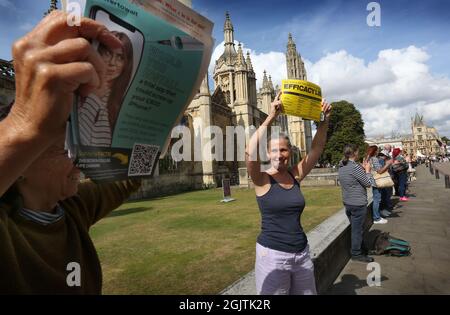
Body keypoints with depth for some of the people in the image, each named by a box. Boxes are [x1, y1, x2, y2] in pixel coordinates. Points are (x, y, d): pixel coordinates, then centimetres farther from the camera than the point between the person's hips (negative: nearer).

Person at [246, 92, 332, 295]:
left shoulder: (295, 176, 1)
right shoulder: (262, 180, -11)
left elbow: (317, 148, -4)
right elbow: (250, 152, -30)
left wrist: (324, 120, -16)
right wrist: (271, 117, -30)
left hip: (302, 253, 5)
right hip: (272, 255, -5)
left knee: (307, 292, 21)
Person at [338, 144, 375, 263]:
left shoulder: (342, 167, 6)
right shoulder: (355, 167, -21)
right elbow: (368, 183, -13)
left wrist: (362, 169, 9)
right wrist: (367, 170, 0)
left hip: (347, 203, 9)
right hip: (358, 204, -9)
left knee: (355, 228, 22)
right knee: (358, 229, 5)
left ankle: (358, 248, 37)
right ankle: (357, 254, 17)